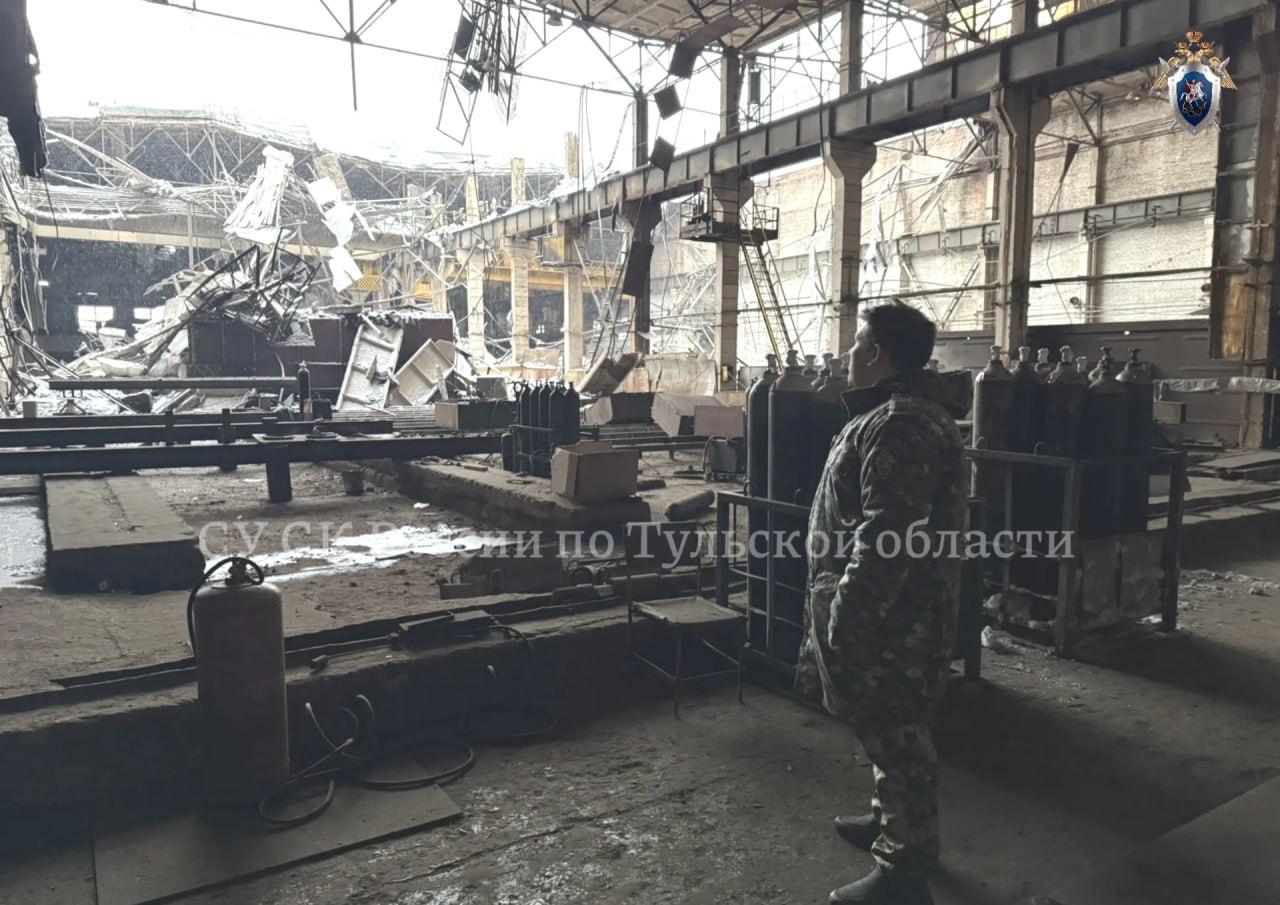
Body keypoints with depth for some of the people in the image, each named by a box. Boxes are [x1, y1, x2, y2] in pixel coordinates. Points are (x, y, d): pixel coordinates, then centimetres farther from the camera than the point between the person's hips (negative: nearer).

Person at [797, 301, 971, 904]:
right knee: (887, 727, 24)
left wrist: (846, 618, -25)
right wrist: (846, 610, 25)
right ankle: (892, 821, 42)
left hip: (885, 614, -11)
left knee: (893, 733, 1)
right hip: (890, 608, 11)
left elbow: (885, 538, -28)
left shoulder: (899, 425, -23)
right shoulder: (904, 412, 14)